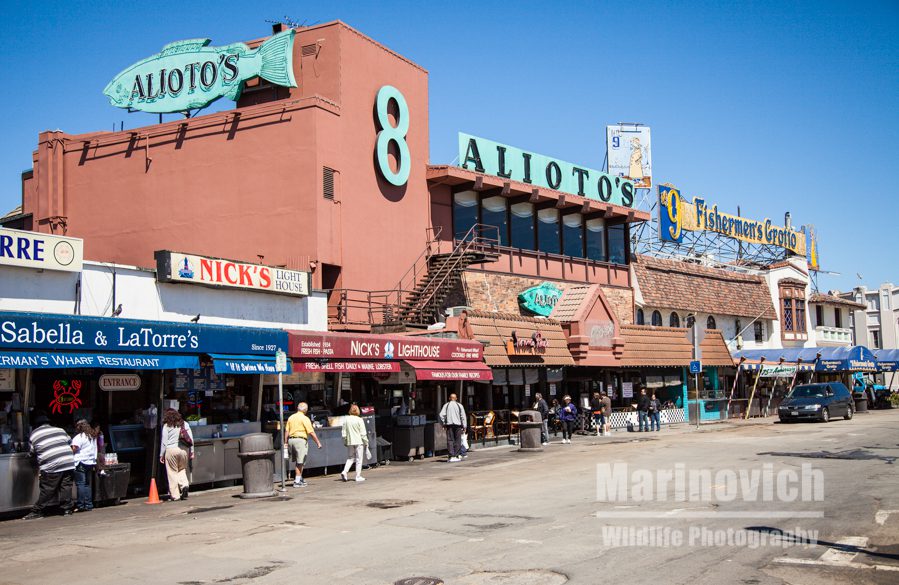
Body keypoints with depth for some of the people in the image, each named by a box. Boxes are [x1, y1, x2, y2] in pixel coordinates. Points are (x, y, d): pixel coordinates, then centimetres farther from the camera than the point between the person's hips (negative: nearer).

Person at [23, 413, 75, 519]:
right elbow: (69, 443, 26)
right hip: (68, 463, 3)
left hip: (51, 466, -3)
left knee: (47, 490, 1)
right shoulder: (60, 430, 16)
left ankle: (37, 511, 7)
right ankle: (67, 509, 9)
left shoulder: (34, 435, 7)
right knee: (66, 486, 7)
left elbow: (32, 453, 14)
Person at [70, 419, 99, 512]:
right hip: (91, 463, 7)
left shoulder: (79, 437, -8)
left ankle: (81, 505, -7)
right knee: (87, 484, 11)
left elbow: (74, 449, -17)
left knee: (80, 484, -5)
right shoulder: (93, 437, 16)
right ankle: (89, 505, 10)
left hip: (81, 463, -7)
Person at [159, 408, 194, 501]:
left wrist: (161, 455, 4)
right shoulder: (185, 424, 10)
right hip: (184, 449, 4)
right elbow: (191, 439, 9)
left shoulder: (166, 426, -1)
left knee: (172, 472, 3)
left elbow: (164, 441, -2)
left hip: (171, 449, -3)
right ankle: (184, 484, -8)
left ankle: (175, 495, 2)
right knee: (182, 469, 18)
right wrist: (191, 452, 14)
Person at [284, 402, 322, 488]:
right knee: (300, 462, 0)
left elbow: (286, 431, 9)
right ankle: (297, 481, 0)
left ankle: (300, 478, 26)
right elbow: (311, 432, -9)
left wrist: (285, 442, 12)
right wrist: (318, 442, -4)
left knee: (298, 461, 19)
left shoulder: (291, 417, 11)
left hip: (291, 440, 7)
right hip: (300, 440, -6)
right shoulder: (304, 418, -7)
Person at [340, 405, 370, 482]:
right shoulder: (359, 420, -9)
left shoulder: (346, 420, 1)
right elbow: (363, 433, -8)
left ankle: (344, 472, -4)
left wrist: (345, 442, 16)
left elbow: (343, 433, 6)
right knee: (359, 459, 4)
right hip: (359, 442, -4)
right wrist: (366, 443, 0)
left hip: (349, 442, 4)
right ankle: (358, 476, 5)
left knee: (350, 458, 15)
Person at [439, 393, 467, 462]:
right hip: (458, 425, 0)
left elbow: (441, 415, -3)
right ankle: (457, 456, 5)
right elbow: (463, 416, 2)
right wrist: (464, 426, 4)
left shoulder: (446, 405, 7)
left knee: (450, 440, 0)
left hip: (449, 425, 0)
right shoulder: (459, 405, 6)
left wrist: (443, 424, 6)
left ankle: (451, 456, -6)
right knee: (457, 440, 5)